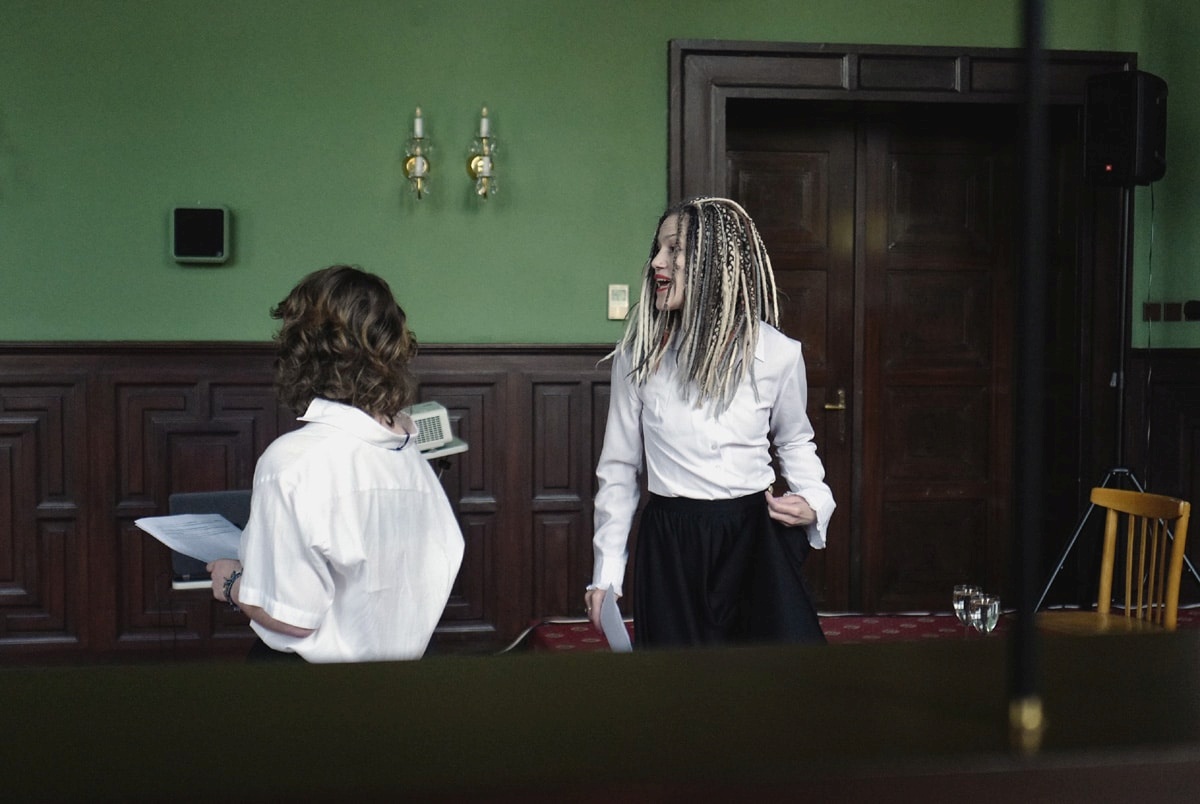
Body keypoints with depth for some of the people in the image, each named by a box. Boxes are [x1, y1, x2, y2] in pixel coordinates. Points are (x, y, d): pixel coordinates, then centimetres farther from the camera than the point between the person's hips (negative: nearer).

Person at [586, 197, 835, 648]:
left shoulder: (777, 353, -2)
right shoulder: (639, 356, -1)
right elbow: (618, 466, 6)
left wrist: (814, 500, -3)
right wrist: (606, 573, 5)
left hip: (756, 535, 0)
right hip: (670, 542, 0)